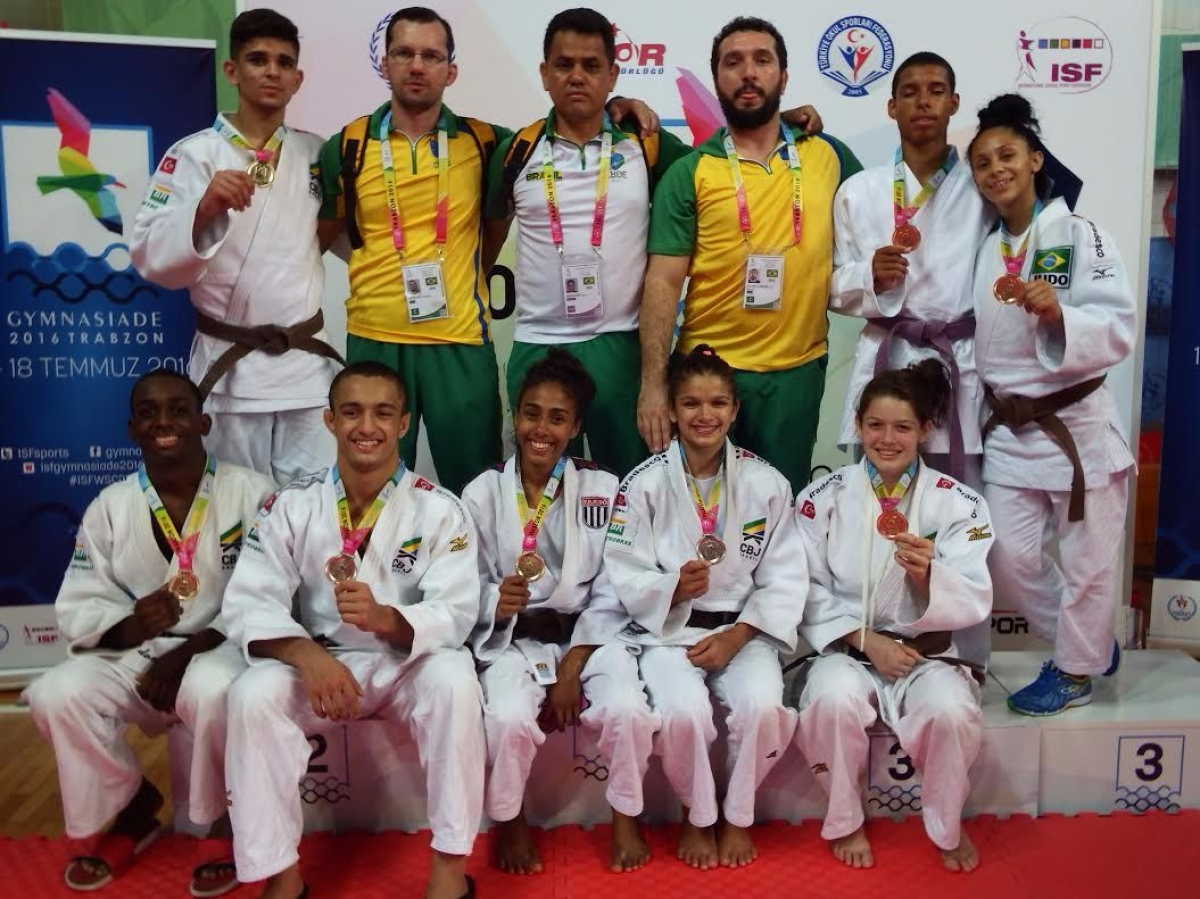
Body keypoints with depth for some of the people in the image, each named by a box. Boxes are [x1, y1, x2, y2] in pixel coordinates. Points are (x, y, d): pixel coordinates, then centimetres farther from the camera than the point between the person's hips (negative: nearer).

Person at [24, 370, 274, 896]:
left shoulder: (250, 494, -8)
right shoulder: (109, 508, 3)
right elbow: (77, 611, 2)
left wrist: (190, 650, -20)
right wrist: (130, 625, -22)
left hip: (222, 650, -4)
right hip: (134, 655, 4)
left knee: (212, 691, -37)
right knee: (56, 696, -22)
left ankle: (223, 817, -4)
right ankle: (133, 808, 8)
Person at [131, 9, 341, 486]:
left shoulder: (317, 154, 7)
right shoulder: (193, 154, -5)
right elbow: (152, 258, -13)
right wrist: (204, 208, -30)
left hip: (309, 362, 3)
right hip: (230, 366, -3)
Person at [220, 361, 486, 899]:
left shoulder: (439, 509, -8)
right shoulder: (292, 505, -3)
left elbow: (455, 614, -16)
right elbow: (249, 603, -10)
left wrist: (384, 618, -38)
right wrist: (307, 655, -29)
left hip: (410, 664, -1)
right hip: (321, 663, 2)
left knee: (455, 683, -33)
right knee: (253, 696, -27)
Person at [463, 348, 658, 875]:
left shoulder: (604, 490, 0)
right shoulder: (482, 495, -1)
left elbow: (611, 593, -2)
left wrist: (573, 666, -11)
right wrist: (499, 601, -26)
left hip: (589, 634, 1)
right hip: (513, 639, 0)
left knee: (628, 709, -27)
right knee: (509, 718, -30)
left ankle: (625, 820, 6)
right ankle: (510, 821, 4)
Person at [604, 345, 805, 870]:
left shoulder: (765, 484, -1)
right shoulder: (644, 484, -5)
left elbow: (784, 580, 0)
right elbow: (624, 576, -4)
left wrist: (737, 635, -12)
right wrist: (674, 588, -24)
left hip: (743, 628, 1)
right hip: (668, 628, -1)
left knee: (763, 708, -27)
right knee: (683, 711, -29)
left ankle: (737, 817, 7)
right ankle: (697, 815, 6)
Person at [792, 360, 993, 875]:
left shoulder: (958, 503, -1)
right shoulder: (823, 498, 0)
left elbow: (974, 603, -9)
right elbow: (808, 592, -2)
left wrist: (927, 575, -30)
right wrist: (865, 639, -14)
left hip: (927, 652, 1)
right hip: (846, 647, 0)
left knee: (952, 712, -30)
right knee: (834, 700, -32)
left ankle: (948, 828, 3)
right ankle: (846, 822, -2)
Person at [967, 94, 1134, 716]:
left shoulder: (1080, 235, -8)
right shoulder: (983, 250, 7)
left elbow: (1119, 331, -16)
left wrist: (1058, 314, -32)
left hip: (1076, 423, -5)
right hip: (1007, 429, 5)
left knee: (1086, 559, 8)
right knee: (1009, 557, 9)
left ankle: (1076, 670, 30)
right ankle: (1091, 645, 32)